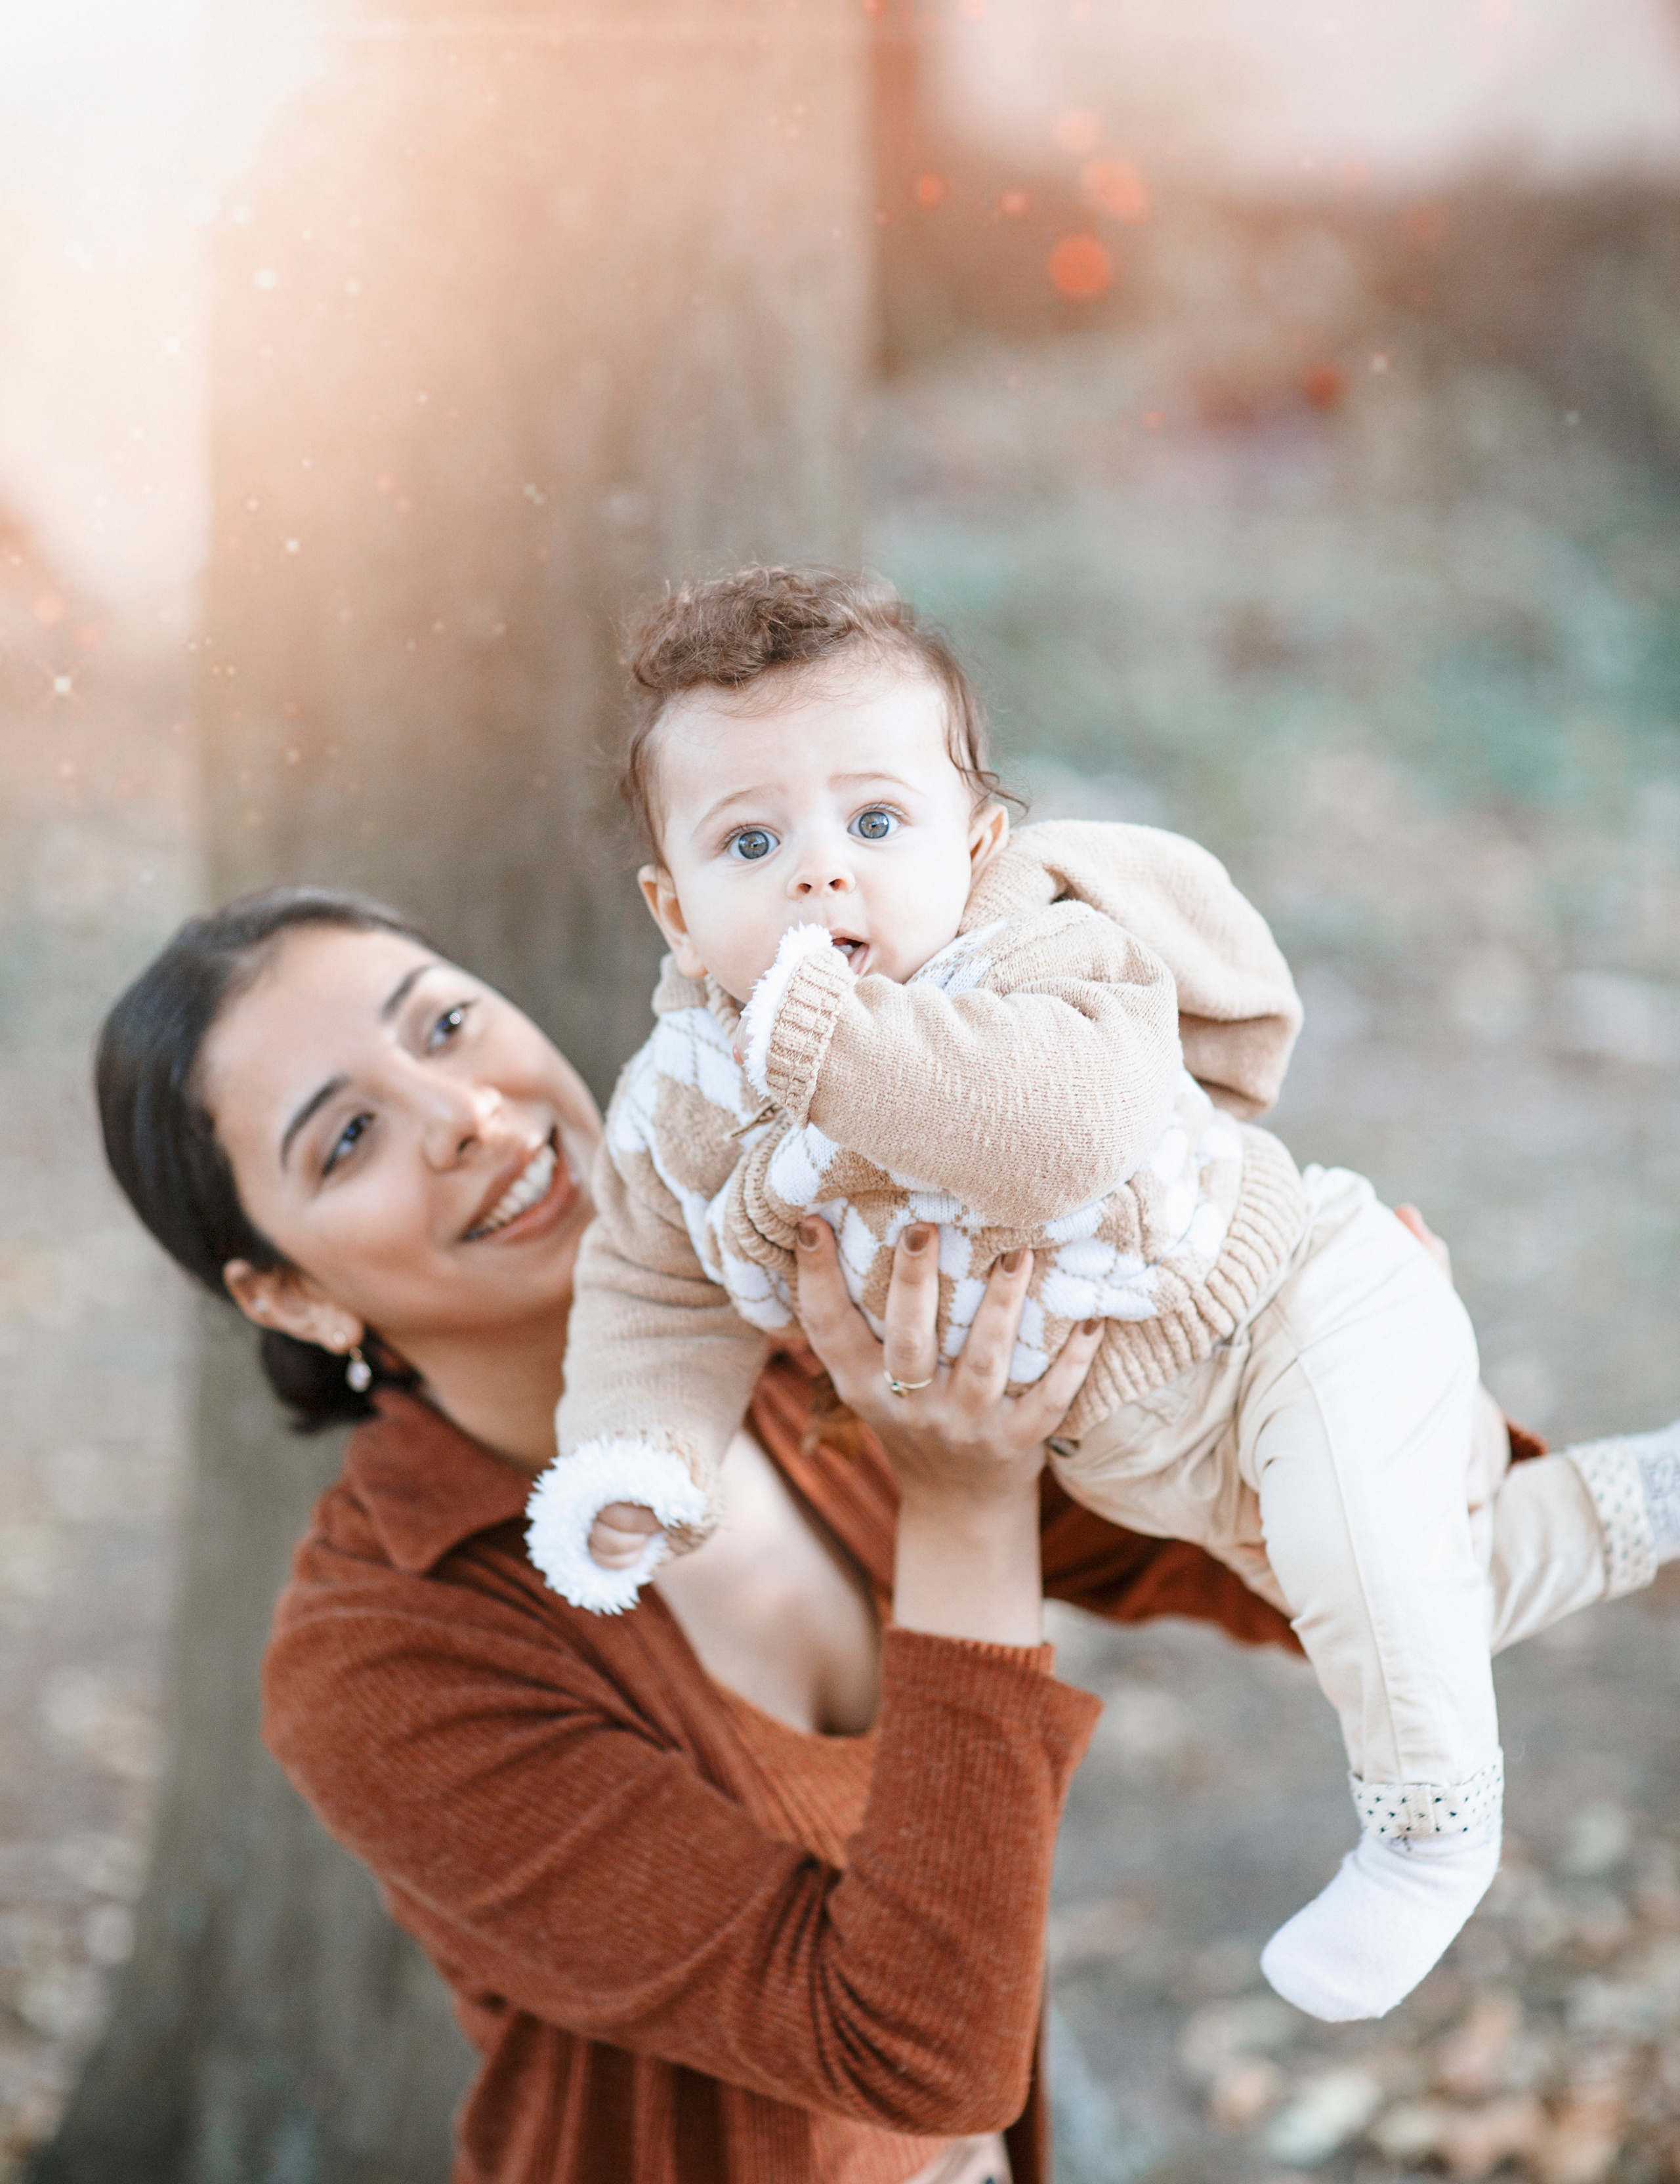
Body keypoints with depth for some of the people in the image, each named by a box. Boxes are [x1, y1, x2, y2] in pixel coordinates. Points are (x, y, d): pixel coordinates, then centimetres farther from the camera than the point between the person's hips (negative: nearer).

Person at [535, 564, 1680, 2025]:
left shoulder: (1041, 950, -34)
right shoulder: (683, 1108, -17)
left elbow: (1076, 1117, -55)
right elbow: (660, 1288, -2)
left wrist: (830, 1038, -56)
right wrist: (630, 1460, -19)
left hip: (1306, 1312, -6)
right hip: (1144, 1452, 7)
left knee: (1351, 1535, -34)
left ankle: (1432, 1826, -8)